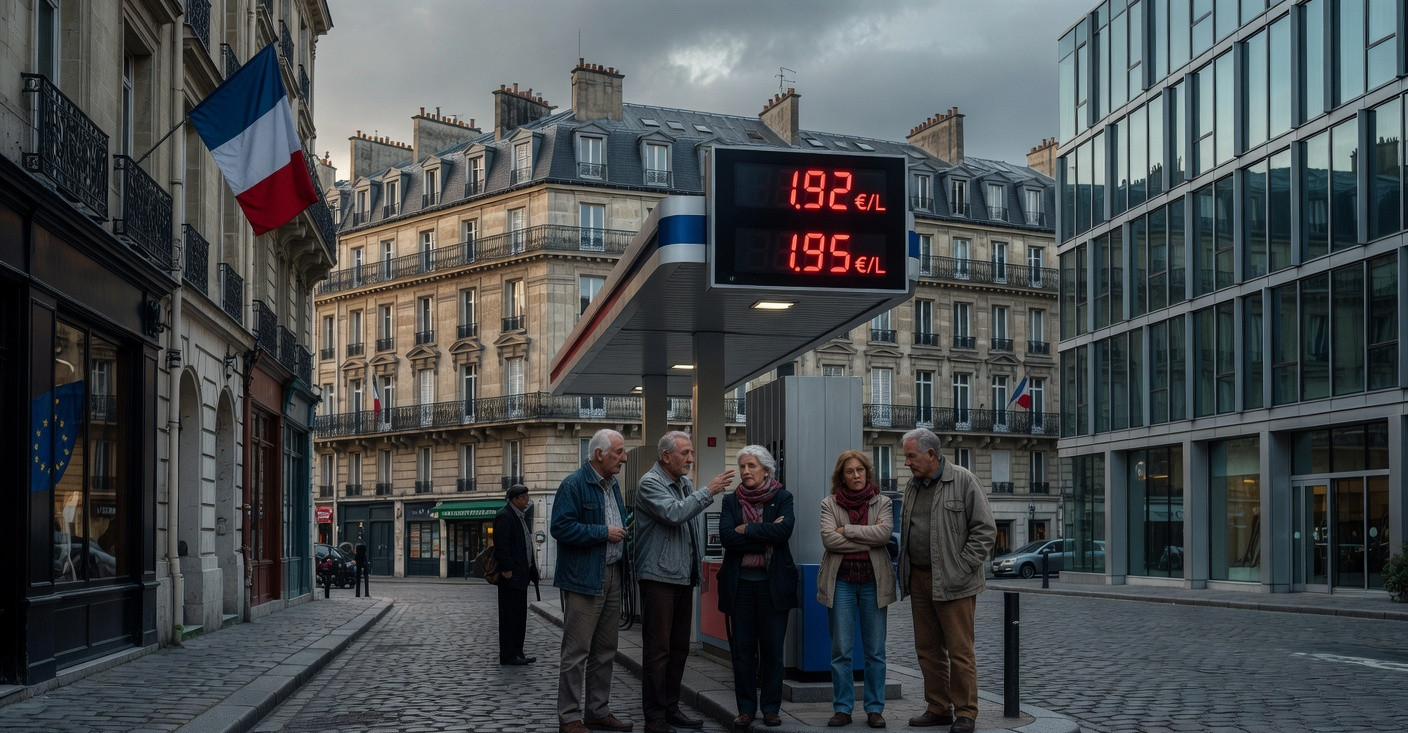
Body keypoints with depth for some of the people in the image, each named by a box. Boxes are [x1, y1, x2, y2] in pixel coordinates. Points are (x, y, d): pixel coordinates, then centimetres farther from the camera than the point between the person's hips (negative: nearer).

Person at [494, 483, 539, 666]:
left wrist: (532, 568, 18)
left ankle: (517, 652, 19)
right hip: (511, 576, -10)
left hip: (521, 575, 10)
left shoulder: (520, 516, 18)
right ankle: (508, 655, 0)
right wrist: (507, 569, -21)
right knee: (510, 615, -5)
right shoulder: (504, 516, -13)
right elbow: (502, 545, -19)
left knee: (519, 616, 13)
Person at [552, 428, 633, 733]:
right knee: (577, 652, -4)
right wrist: (604, 532, -17)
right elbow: (561, 527, -20)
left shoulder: (613, 484, 15)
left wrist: (625, 526, 8)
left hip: (613, 576, 9)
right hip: (584, 579, -8)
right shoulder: (574, 485, -12)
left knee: (605, 650, 14)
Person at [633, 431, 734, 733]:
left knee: (679, 646, 13)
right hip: (659, 575, -8)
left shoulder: (685, 484, 15)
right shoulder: (650, 483, -9)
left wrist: (698, 565, 15)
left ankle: (671, 708, 22)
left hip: (684, 576, 8)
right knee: (657, 648, -4)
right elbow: (673, 514, -25)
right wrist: (708, 491, -23)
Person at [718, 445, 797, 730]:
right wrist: (766, 538, -12)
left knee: (772, 647, 4)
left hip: (773, 583, -1)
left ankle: (771, 707, 15)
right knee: (742, 648, 4)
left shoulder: (782, 498, 3)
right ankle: (746, 708, 13)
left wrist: (746, 530, -11)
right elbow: (726, 537, -9)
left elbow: (784, 530, -15)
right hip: (740, 581, 2)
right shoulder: (731, 501, 7)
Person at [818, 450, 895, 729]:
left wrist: (847, 531, -12)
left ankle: (875, 709, 13)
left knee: (875, 651, 4)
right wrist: (868, 538, -12)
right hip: (841, 581, 0)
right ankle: (842, 709, 9)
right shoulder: (829, 504, 4)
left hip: (874, 581, 1)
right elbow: (829, 539, -11)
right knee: (841, 650, 2)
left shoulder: (882, 503, 7)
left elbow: (884, 533, -12)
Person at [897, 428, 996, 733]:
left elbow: (985, 530, -8)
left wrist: (960, 570, -13)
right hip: (920, 579, 7)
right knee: (928, 648, 11)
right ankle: (938, 708, 21)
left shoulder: (963, 480, -7)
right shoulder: (913, 485, 13)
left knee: (960, 650, -2)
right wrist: (905, 573, 9)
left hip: (953, 582, -7)